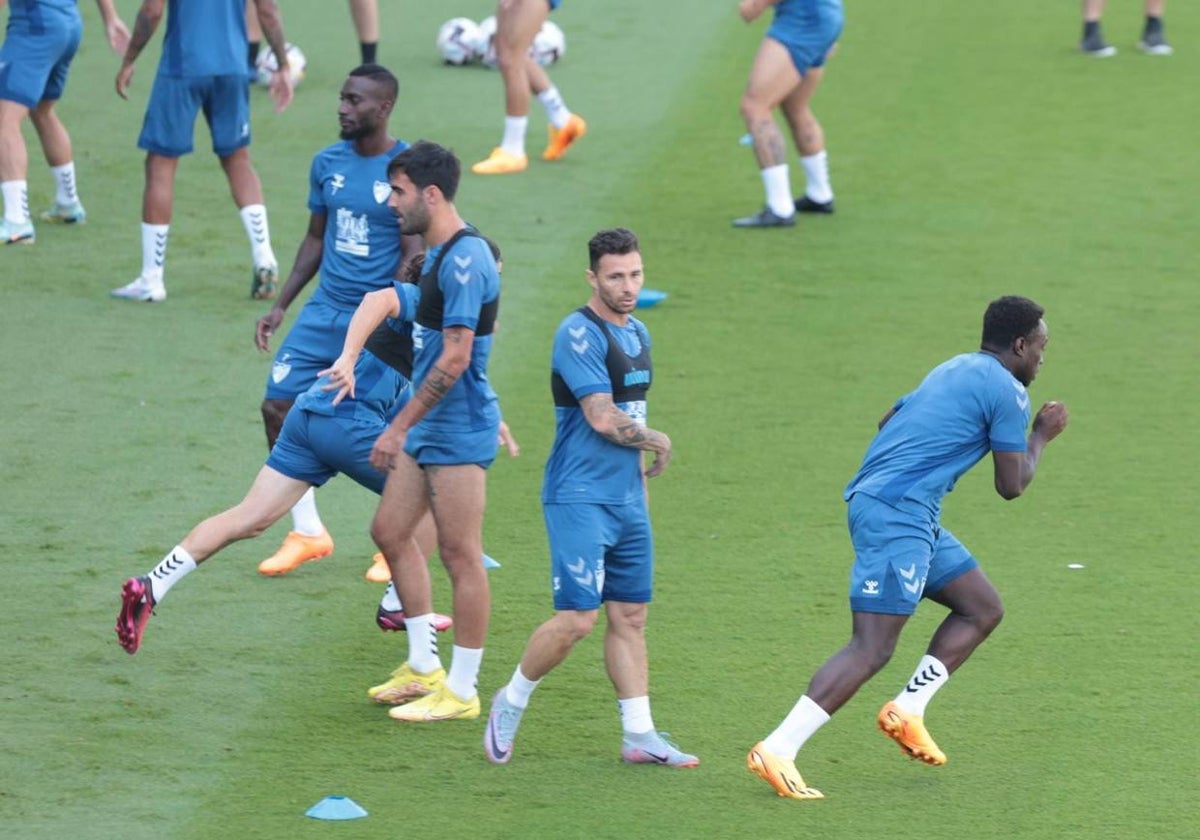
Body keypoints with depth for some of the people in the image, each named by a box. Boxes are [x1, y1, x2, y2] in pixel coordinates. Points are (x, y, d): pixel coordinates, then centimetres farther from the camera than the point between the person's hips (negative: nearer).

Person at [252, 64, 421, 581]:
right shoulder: (328, 163, 7)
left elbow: (414, 257, -13)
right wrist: (281, 306, 13)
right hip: (325, 310, 6)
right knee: (278, 406, -1)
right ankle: (307, 533, 12)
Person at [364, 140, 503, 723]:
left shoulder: (465, 259, -19)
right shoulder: (437, 254, 12)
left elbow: (455, 357, -23)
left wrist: (399, 428, -20)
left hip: (459, 431, -11)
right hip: (426, 427, 11)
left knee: (460, 555, -3)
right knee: (389, 532, 14)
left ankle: (462, 691, 4)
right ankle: (423, 667, 24)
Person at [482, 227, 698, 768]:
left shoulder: (637, 334, 15)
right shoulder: (579, 333, -13)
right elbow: (602, 418, -19)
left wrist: (639, 471, 18)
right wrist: (656, 442, -3)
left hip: (627, 499, 8)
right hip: (579, 499, -8)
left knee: (630, 616, 8)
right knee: (577, 617, -12)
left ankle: (639, 736, 12)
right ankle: (511, 704, 9)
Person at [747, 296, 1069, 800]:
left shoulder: (953, 371, 21)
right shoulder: (1006, 392, -6)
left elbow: (890, 421, 32)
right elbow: (1011, 486, -4)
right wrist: (1041, 437, 11)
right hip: (898, 514, -10)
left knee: (983, 608, 16)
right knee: (872, 649, -14)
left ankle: (907, 711, 11)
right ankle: (777, 751, -20)